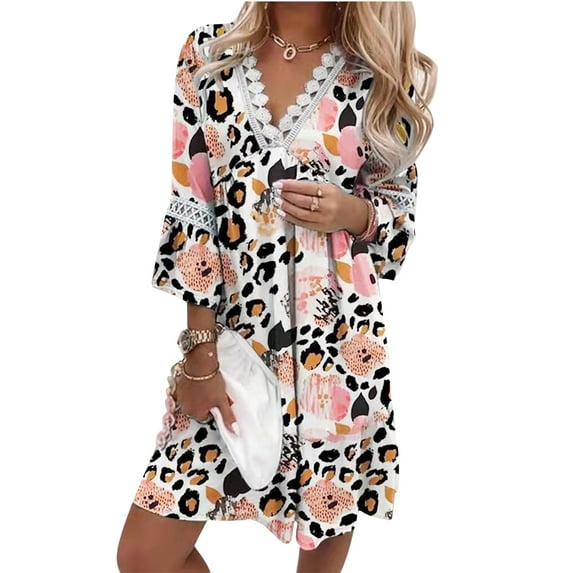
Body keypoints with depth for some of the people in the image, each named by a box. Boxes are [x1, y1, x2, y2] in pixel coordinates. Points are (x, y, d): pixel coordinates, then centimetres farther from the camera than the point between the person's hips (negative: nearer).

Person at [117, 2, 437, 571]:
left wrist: (356, 213, -15)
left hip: (336, 340, 0)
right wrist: (200, 351, -5)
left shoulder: (383, 71, 1)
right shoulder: (208, 53, 4)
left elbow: (402, 210, 9)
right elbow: (190, 212, -1)